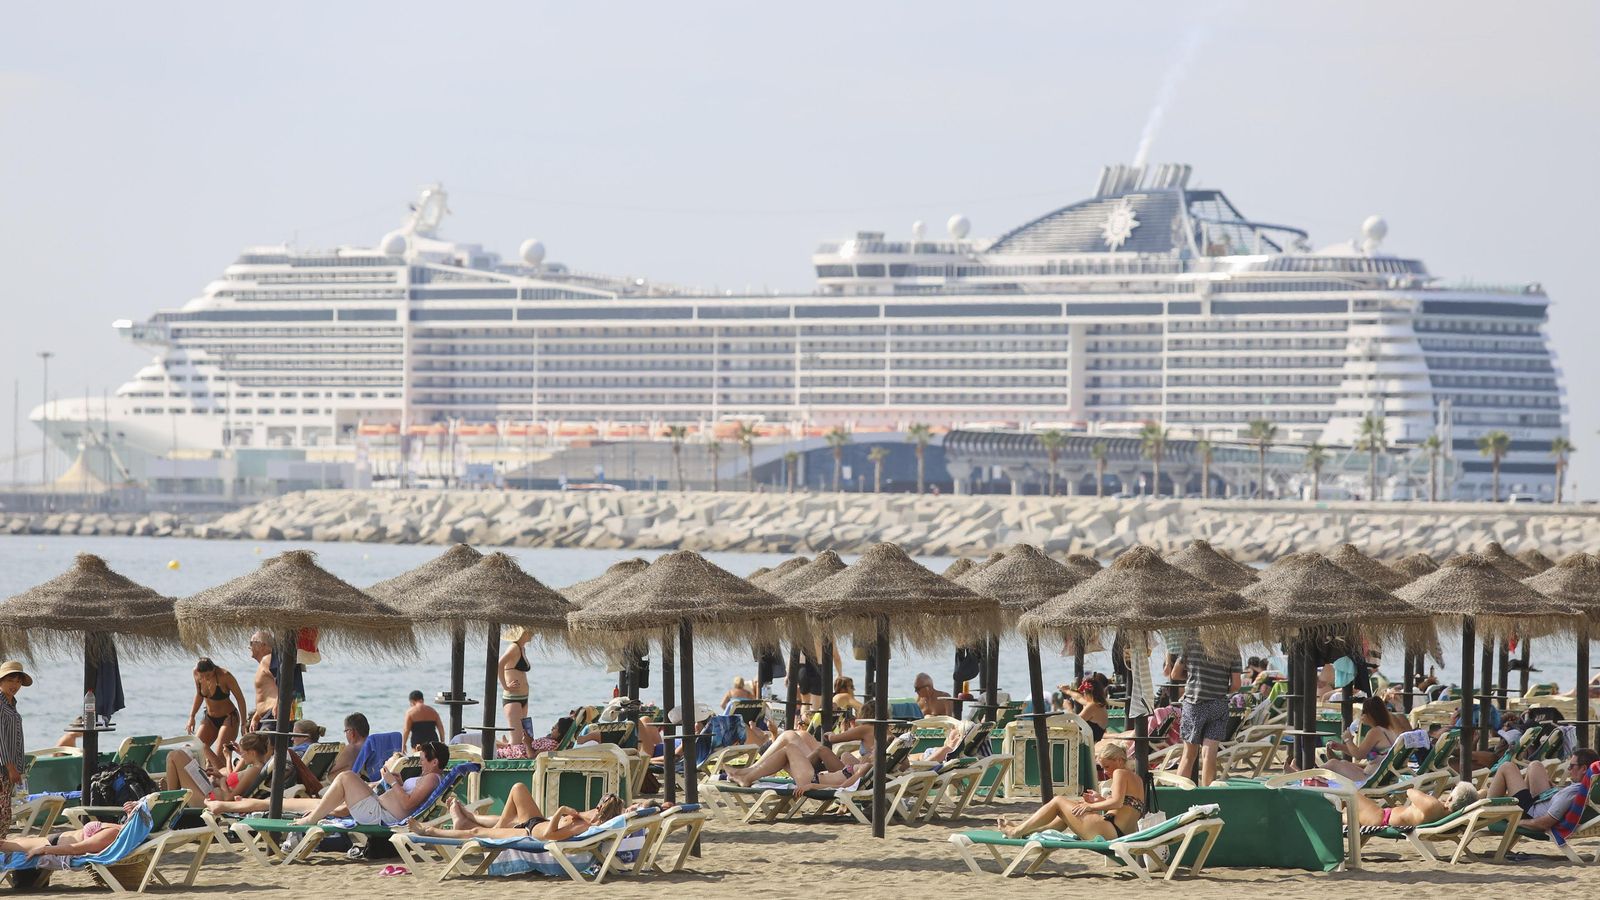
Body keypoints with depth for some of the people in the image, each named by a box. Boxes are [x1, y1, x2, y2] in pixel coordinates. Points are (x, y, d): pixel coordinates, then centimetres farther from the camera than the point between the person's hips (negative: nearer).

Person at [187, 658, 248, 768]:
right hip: (210, 719, 6)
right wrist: (192, 716, 5)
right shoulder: (196, 673, -10)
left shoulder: (224, 676, -25)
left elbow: (240, 698, -14)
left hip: (228, 718, -6)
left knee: (219, 757, -19)